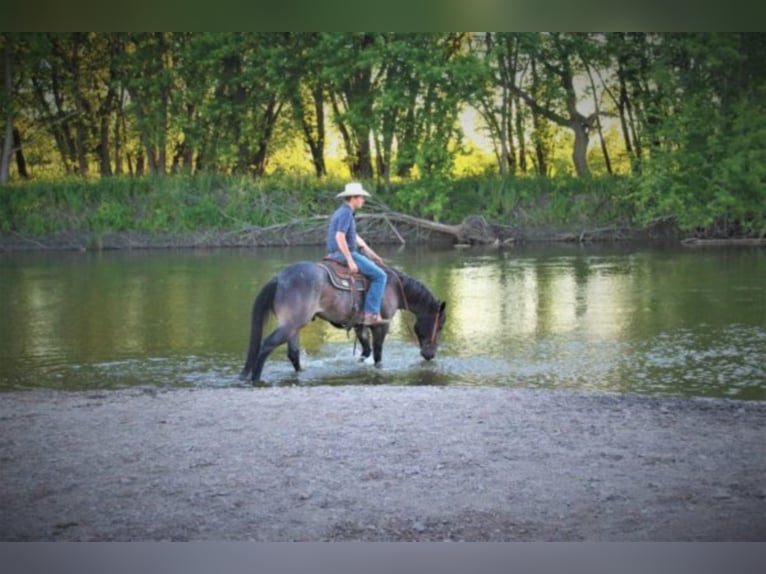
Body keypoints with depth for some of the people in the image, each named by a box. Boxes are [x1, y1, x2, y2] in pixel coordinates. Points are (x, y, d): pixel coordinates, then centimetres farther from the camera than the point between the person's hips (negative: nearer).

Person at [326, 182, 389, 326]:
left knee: (372, 265, 29)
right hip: (345, 254, -11)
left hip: (336, 255, 11)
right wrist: (350, 261, -26)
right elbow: (339, 237, -27)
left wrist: (371, 254, 21)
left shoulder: (342, 212, 17)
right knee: (379, 275, -9)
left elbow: (355, 237, 23)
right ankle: (371, 313, -15)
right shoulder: (346, 213, -16)